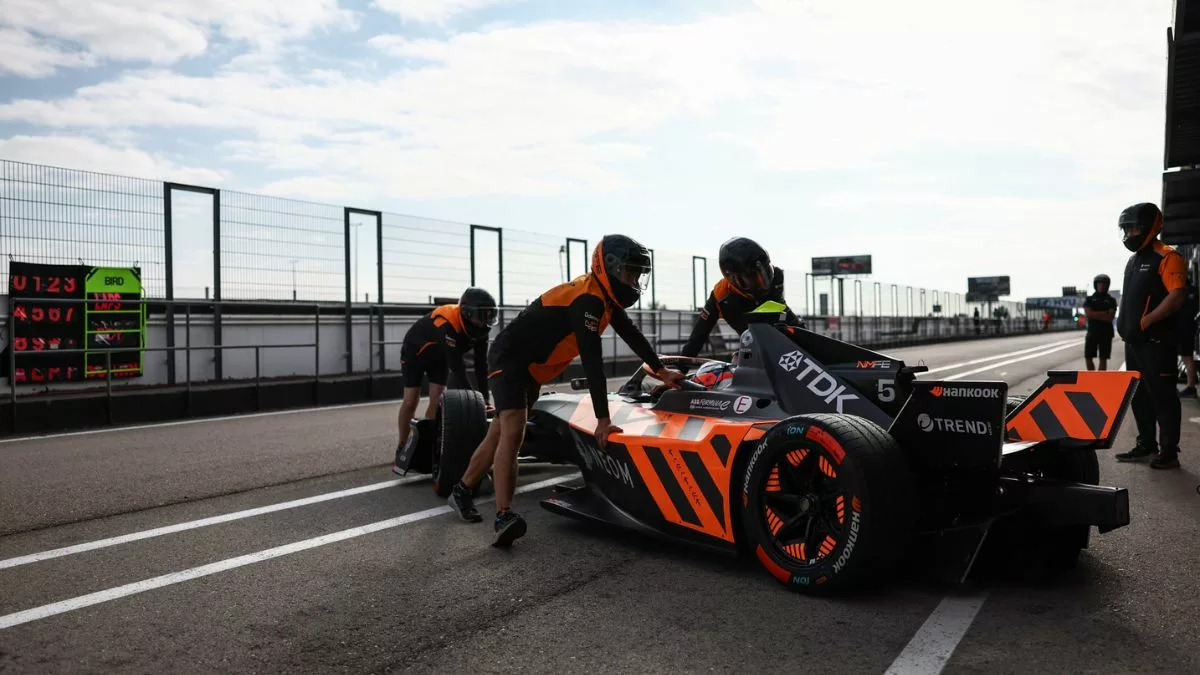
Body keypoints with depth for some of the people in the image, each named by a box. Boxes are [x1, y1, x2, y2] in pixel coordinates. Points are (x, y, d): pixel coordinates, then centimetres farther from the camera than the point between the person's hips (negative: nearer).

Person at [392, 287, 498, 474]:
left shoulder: (480, 328, -21)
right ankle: (401, 451, 5)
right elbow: (456, 365, -43)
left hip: (439, 356, 6)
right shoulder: (447, 324, -41)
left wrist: (484, 398, -26)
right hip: (415, 352, -6)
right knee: (411, 401, -9)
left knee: (438, 400, -7)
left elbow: (481, 364, -21)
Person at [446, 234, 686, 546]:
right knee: (513, 433, -25)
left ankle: (463, 490, 32)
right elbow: (592, 360, -33)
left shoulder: (606, 296, 3)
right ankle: (504, 516, -32)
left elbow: (632, 335, 15)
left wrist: (662, 371, 15)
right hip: (510, 359, -10)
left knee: (500, 434, 16)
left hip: (533, 367, 10)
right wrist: (603, 419, -35)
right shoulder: (587, 299, -27)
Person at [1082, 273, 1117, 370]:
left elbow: (1110, 318, -9)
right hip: (1092, 333, 2)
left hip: (1106, 334, -2)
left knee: (1103, 359, -1)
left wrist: (1095, 315, -9)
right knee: (1088, 358, 2)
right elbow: (1088, 314, -9)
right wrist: (1104, 312, -10)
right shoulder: (1089, 299, 8)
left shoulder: (1111, 300, 4)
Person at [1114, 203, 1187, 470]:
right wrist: (1124, 323, 14)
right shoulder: (1134, 260, 18)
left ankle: (1169, 451, 3)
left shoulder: (1167, 257, -10)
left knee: (1162, 396, -4)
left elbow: (1177, 296, -20)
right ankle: (1146, 444, 24)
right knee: (1139, 396, 14)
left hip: (1156, 341, -9)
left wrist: (1145, 321, -21)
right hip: (1133, 340, 9)